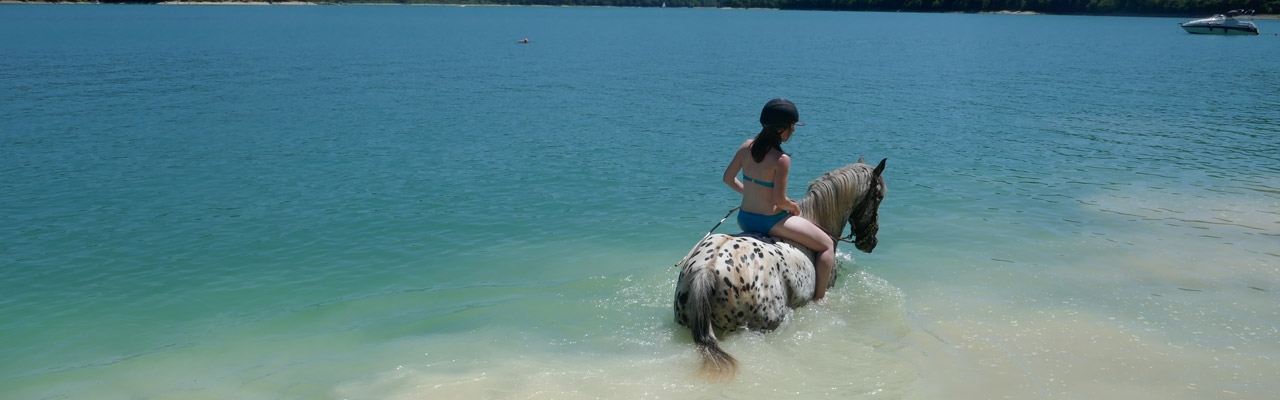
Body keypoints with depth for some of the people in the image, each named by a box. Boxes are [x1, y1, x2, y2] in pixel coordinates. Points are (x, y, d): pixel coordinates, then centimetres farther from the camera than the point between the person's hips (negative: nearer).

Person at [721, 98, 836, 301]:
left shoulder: (746, 147, -3)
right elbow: (779, 199, -20)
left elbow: (728, 178, 5)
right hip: (770, 222, -7)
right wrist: (795, 207, 0)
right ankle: (819, 298, 14)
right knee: (827, 246, 11)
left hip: (744, 219, 7)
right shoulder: (781, 159, -22)